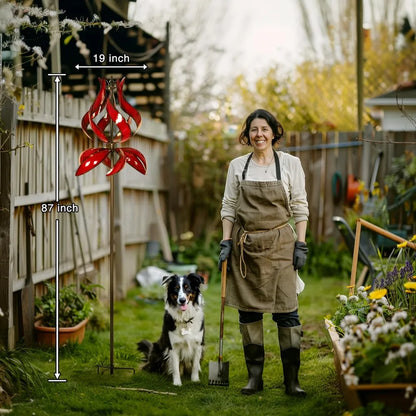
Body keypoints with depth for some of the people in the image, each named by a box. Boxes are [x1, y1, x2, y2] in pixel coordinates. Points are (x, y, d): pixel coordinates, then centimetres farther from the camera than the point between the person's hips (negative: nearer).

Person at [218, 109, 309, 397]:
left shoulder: (290, 163, 2)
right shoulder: (237, 166, 6)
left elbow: (300, 207, 3)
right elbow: (228, 207, 10)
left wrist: (301, 245, -3)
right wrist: (226, 242, 1)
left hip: (279, 244, -2)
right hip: (245, 246, 2)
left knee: (287, 311, -6)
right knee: (248, 310, 4)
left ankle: (292, 379, 1)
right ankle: (255, 376, 14)